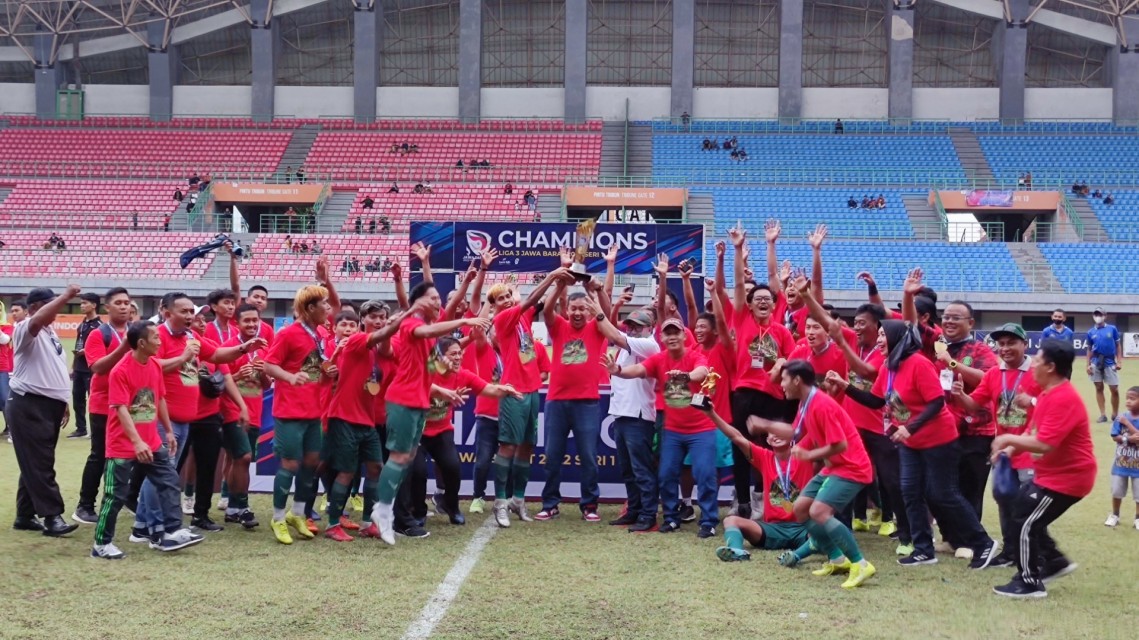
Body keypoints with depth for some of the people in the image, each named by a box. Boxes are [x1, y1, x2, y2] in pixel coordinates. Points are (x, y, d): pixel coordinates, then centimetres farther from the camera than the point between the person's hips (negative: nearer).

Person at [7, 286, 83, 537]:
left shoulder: (50, 333, 17)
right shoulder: (25, 329, -11)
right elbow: (38, 319, -36)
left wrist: (63, 402, 22)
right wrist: (65, 296, -38)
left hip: (49, 405, 9)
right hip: (29, 406, -9)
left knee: (37, 463, 12)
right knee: (39, 464, -8)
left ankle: (25, 516, 19)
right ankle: (52, 517, -9)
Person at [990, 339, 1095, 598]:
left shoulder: (1063, 399, -26)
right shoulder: (1049, 393, 8)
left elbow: (1044, 444, -32)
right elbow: (1036, 432, 14)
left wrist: (1008, 439, -19)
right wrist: (1012, 448, -3)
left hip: (1067, 477, -10)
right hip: (1052, 473, 10)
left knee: (1024, 522, -6)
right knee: (1023, 512, 18)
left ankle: (1029, 583, 6)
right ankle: (1054, 561, 28)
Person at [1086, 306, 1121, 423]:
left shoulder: (1112, 329, 0)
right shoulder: (1091, 332, 5)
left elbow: (1118, 345, 4)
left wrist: (1119, 362, -2)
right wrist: (1088, 365, 4)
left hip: (1110, 362, -2)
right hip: (1096, 363, 2)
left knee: (1114, 389, -2)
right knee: (1099, 388, 5)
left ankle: (1115, 414, 14)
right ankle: (1103, 414, 10)